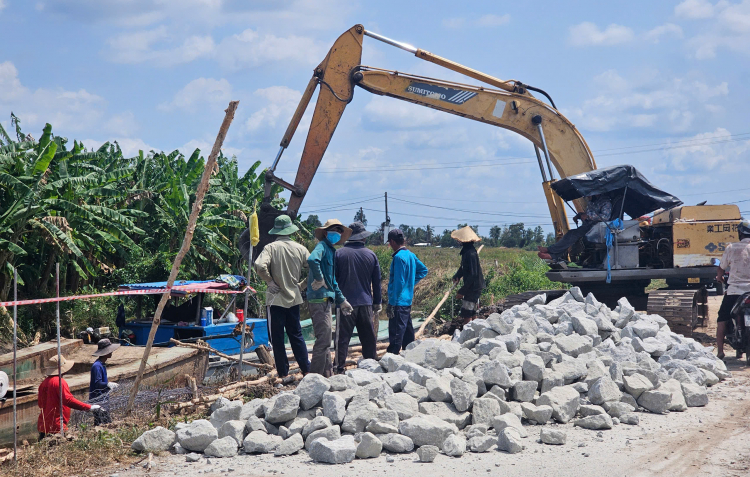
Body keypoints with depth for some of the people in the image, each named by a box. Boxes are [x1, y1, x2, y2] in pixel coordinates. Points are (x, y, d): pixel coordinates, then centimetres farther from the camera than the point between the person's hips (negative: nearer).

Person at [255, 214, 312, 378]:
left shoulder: (271, 247, -11)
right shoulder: (299, 248, 0)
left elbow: (260, 266, -25)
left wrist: (270, 282, -11)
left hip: (276, 297, -4)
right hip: (294, 297, 4)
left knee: (278, 336, 4)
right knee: (296, 334, 15)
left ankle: (283, 372, 5)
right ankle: (306, 369, 13)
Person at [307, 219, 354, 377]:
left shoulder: (331, 251, 21)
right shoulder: (322, 246, -8)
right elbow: (312, 259, -33)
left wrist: (341, 300, 29)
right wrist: (319, 279, -22)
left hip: (326, 298, 10)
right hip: (319, 298, -10)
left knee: (325, 339, 15)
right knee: (324, 338, -10)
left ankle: (327, 373, 23)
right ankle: (315, 375, -7)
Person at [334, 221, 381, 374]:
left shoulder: (338, 254, -2)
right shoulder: (371, 255, 5)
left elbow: (333, 279, 1)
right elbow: (377, 282, 11)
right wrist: (377, 303, 19)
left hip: (345, 303, -2)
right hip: (365, 303, 2)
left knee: (343, 338, -1)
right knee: (368, 338, 10)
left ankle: (339, 368, -3)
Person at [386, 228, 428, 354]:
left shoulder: (398, 257, -17)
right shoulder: (411, 255, 10)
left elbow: (398, 282, -19)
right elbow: (423, 270, 23)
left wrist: (392, 303, -17)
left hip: (398, 302, -9)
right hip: (408, 301, 9)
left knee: (396, 335, -9)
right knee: (408, 332, 18)